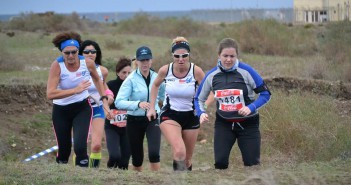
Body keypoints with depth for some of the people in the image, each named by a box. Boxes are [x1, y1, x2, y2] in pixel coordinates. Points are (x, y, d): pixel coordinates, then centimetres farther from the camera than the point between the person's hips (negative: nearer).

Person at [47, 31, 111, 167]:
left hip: (82, 108, 1)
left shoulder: (88, 63, -12)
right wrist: (75, 90, -35)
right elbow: (50, 94, -31)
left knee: (80, 147, -19)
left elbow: (97, 80, 12)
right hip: (61, 110, -1)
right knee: (64, 151, 8)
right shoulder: (57, 66, -21)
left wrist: (104, 100, 9)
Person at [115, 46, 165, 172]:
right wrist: (138, 104, -33)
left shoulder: (157, 77, 2)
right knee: (137, 158, 8)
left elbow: (163, 96, 19)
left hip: (153, 119, 1)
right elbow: (119, 102, -19)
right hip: (135, 120, -1)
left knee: (154, 153, -19)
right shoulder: (131, 79, -9)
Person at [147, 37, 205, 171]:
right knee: (179, 152, -26)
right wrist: (152, 108, 8)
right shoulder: (165, 70, -10)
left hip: (191, 116, 1)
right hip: (169, 115, -1)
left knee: (187, 159, 12)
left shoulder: (196, 71, -14)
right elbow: (155, 85, 11)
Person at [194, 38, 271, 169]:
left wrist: (251, 107, -23)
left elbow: (265, 94, -8)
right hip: (223, 124, 2)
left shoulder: (246, 71, -13)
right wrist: (201, 113, -10)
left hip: (247, 124, -2)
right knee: (220, 163, -10)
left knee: (252, 164, -2)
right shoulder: (211, 75, -3)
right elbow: (199, 99, 10)